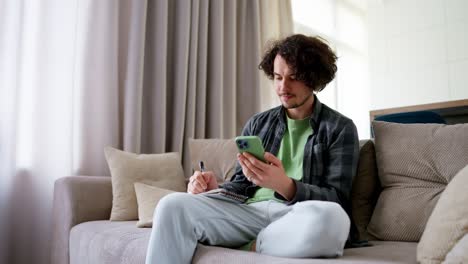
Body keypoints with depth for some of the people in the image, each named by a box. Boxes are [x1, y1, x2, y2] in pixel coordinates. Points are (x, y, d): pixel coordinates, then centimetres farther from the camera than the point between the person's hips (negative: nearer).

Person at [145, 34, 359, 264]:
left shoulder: (340, 128, 4)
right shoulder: (257, 124, 17)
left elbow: (336, 201, -5)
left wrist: (284, 185, -24)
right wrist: (214, 189, -6)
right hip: (251, 210, 2)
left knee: (331, 217, -38)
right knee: (173, 205, -22)